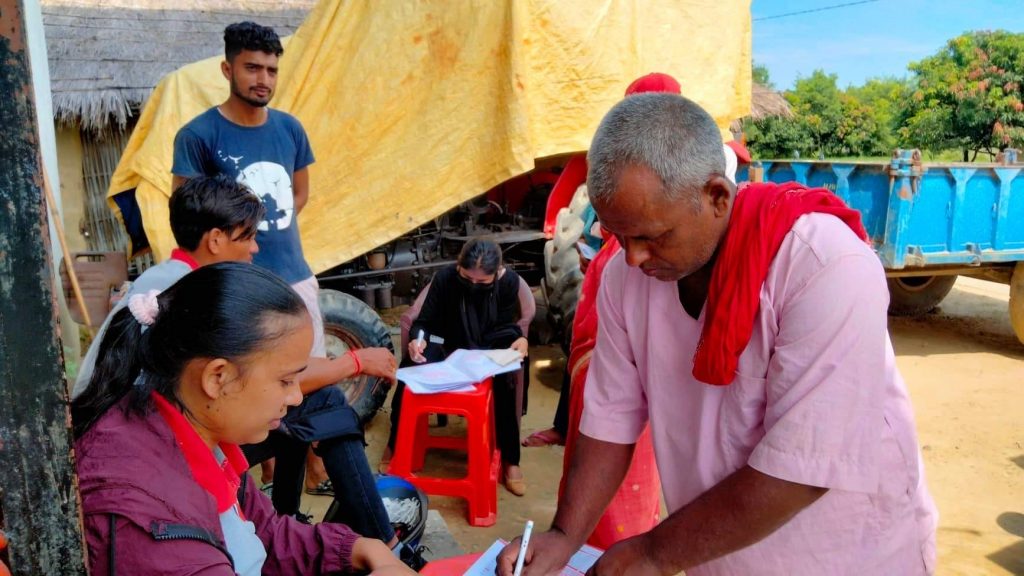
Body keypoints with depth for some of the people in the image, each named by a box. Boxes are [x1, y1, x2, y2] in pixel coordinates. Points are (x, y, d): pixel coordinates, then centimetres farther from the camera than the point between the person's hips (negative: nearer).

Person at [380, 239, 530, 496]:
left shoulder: (508, 280, -14)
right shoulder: (444, 278, -16)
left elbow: (504, 326, -5)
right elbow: (425, 322, -9)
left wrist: (520, 338, -28)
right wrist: (418, 339, -32)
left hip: (487, 349, 0)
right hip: (448, 347, 1)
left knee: (504, 382, -34)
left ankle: (510, 460, -16)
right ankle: (395, 444, -4)